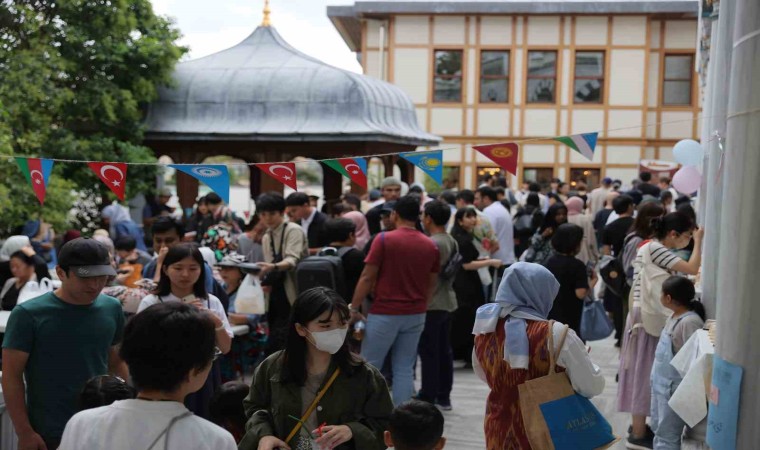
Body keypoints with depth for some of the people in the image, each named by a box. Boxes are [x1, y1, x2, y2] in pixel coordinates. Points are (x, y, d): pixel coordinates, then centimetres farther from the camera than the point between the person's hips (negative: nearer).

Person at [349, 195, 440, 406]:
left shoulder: (384, 240, -9)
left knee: (370, 367, 6)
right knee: (405, 369, 9)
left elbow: (367, 278, -9)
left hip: (385, 313, -4)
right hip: (415, 314, 5)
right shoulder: (430, 245, 5)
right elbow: (432, 283, 11)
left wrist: (354, 309, -2)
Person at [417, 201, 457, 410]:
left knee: (429, 352, -2)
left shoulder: (432, 244, -18)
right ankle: (443, 396, 22)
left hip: (431, 304, -9)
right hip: (447, 301, 9)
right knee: (444, 351, 13)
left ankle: (428, 398, 5)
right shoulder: (452, 242, 9)